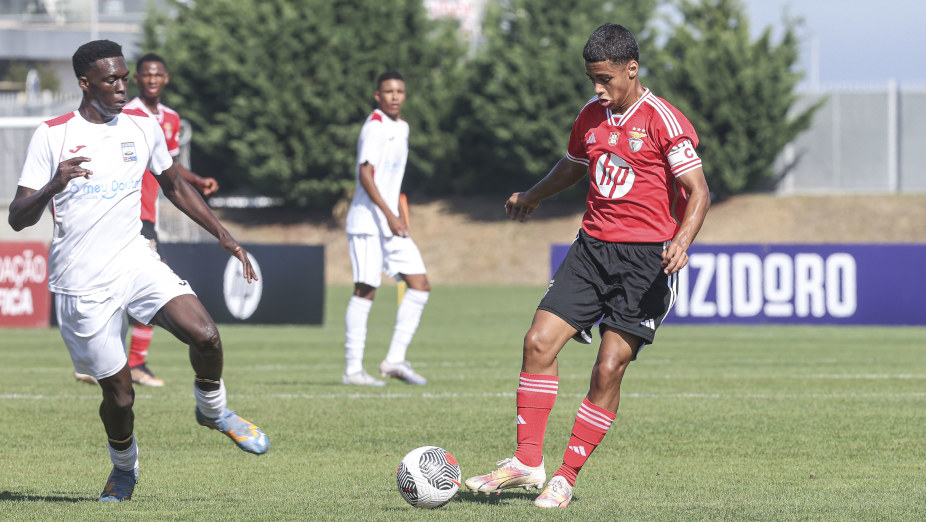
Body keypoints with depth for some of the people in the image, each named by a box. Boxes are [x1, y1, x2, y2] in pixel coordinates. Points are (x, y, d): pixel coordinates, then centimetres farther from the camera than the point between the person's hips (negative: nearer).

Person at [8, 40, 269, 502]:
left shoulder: (143, 127, 5)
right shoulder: (52, 136, -8)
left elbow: (173, 185, 22)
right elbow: (18, 218, -10)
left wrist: (223, 234, 15)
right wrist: (53, 187, -31)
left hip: (136, 263, 3)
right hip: (83, 285, -3)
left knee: (204, 334, -21)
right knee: (118, 393, -1)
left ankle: (213, 410, 9)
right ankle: (124, 469, 29)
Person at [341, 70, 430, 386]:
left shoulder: (401, 128, 16)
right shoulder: (374, 126, -11)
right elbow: (365, 173, -19)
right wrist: (389, 215, -25)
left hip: (391, 221, 9)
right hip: (368, 221, -9)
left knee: (419, 285, 1)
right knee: (365, 291, -7)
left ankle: (395, 360, 2)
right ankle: (353, 369, -3)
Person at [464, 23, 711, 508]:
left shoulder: (665, 122, -10)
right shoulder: (591, 117, 11)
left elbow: (698, 191, -12)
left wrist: (681, 241, -29)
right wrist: (532, 197, 47)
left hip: (646, 258, -6)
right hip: (592, 248, 6)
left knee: (609, 368, -9)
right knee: (539, 341, -8)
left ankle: (566, 477, 0)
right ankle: (527, 461, -2)